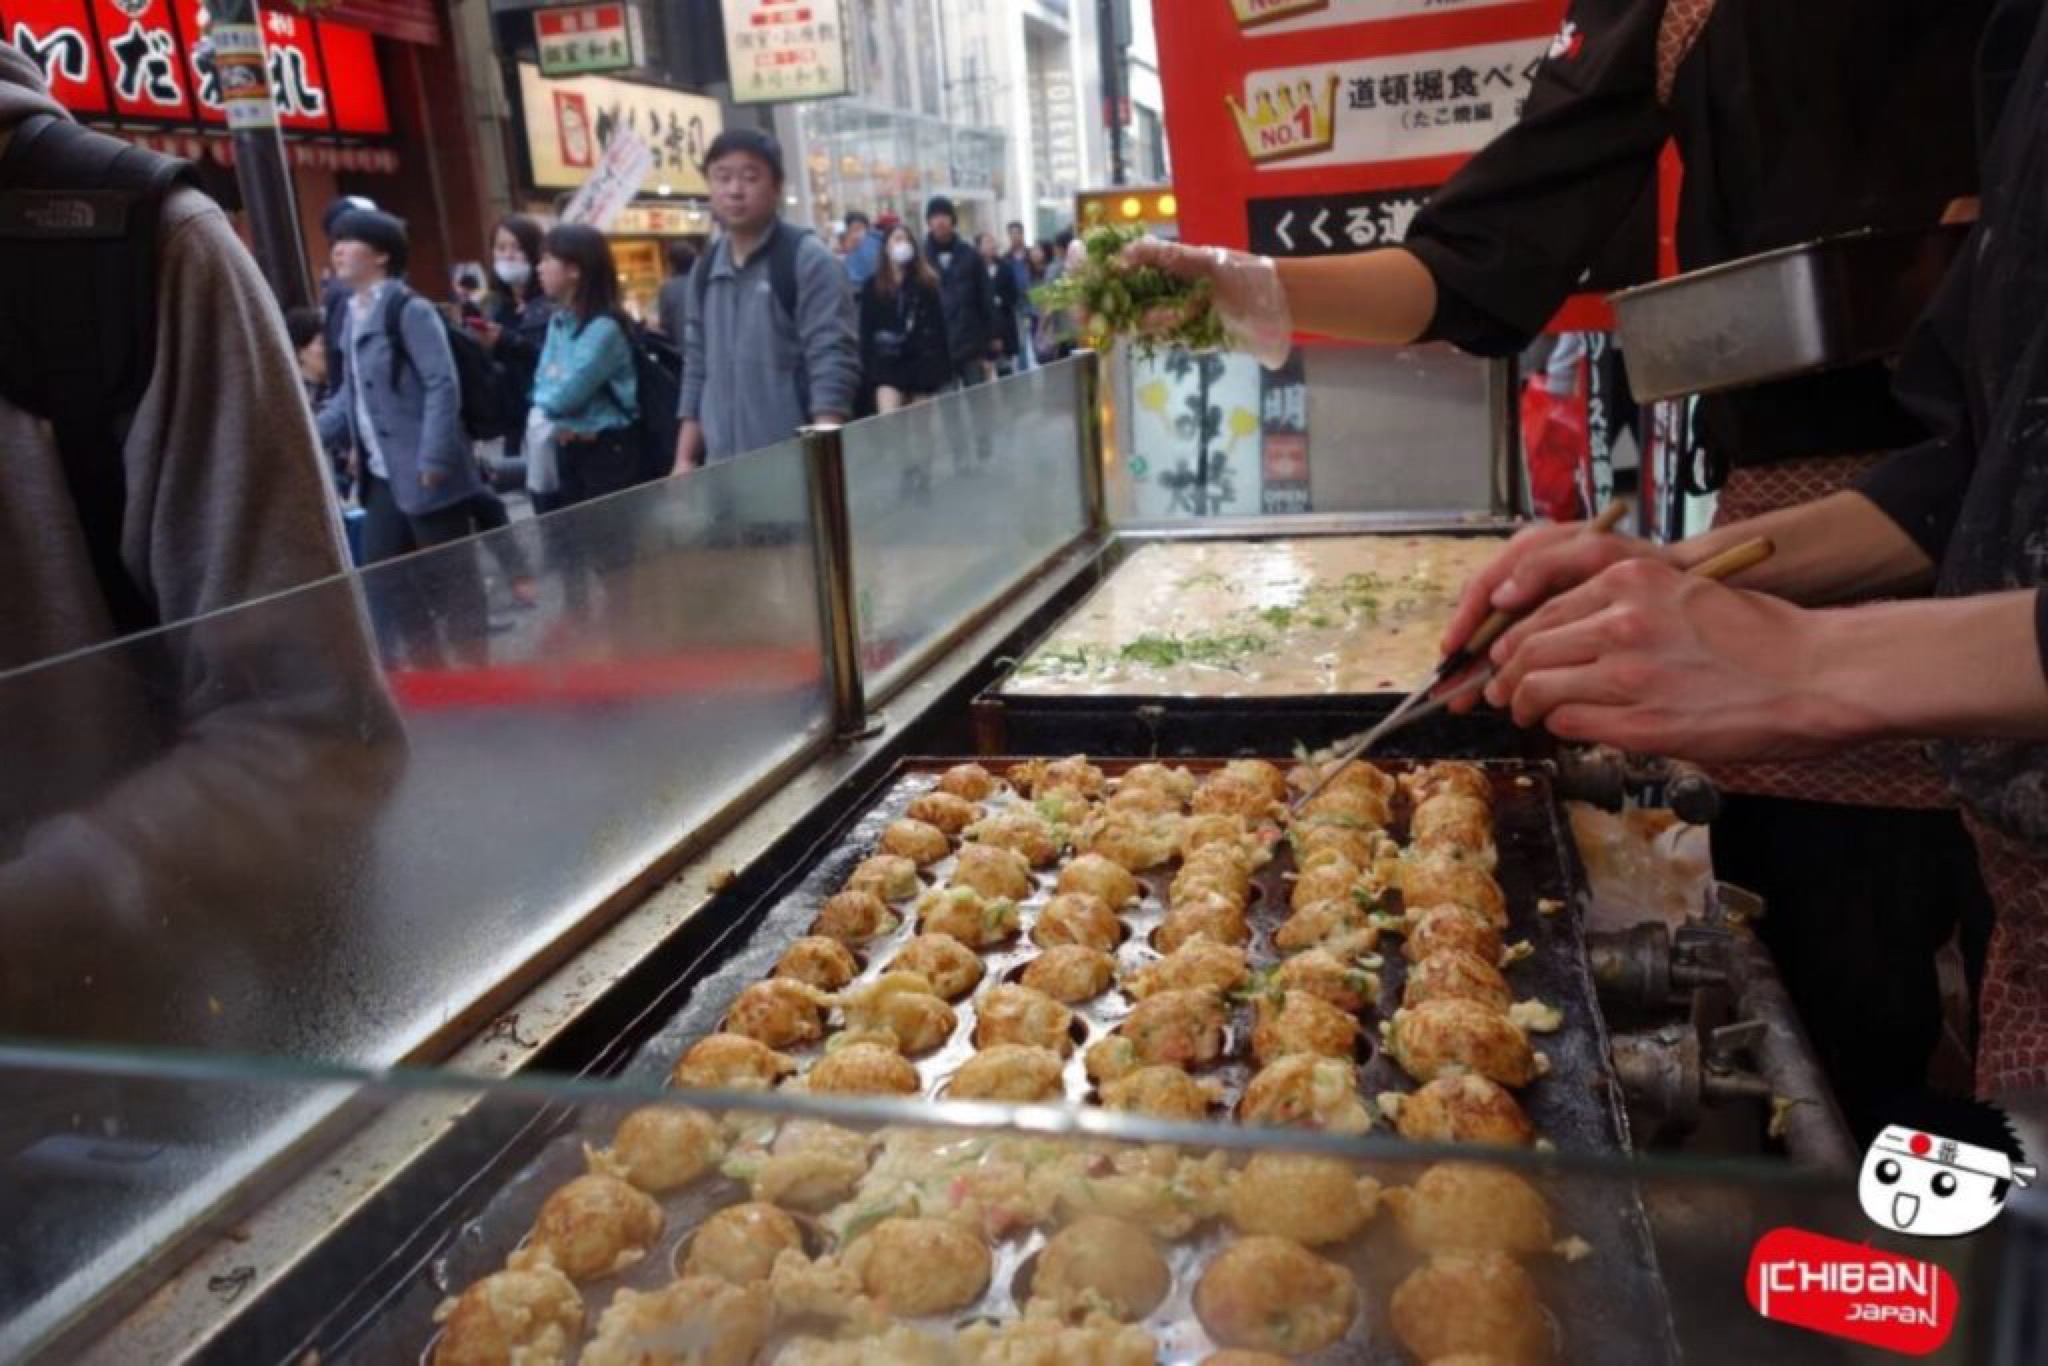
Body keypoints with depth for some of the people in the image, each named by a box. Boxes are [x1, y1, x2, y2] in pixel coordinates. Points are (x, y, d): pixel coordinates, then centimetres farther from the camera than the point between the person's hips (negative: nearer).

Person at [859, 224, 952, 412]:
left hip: (921, 360, 2)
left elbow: (938, 326, 4)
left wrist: (943, 367, -2)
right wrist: (868, 366, -6)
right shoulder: (873, 286, 5)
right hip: (887, 361, -1)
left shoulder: (925, 282, 7)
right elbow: (866, 329, 2)